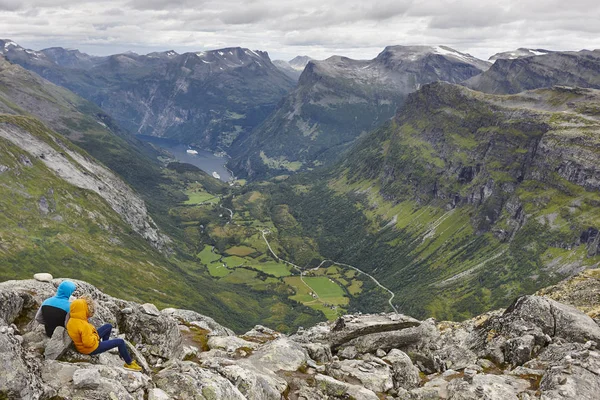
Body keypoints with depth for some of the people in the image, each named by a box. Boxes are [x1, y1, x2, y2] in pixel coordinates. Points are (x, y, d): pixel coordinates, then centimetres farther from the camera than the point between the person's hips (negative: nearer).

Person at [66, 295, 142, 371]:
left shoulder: (71, 320, -8)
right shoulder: (83, 325, -36)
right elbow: (89, 343, -34)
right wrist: (96, 337, -16)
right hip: (92, 349, -9)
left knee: (108, 326, 18)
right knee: (120, 342, -5)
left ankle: (105, 344, 37)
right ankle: (129, 363, 12)